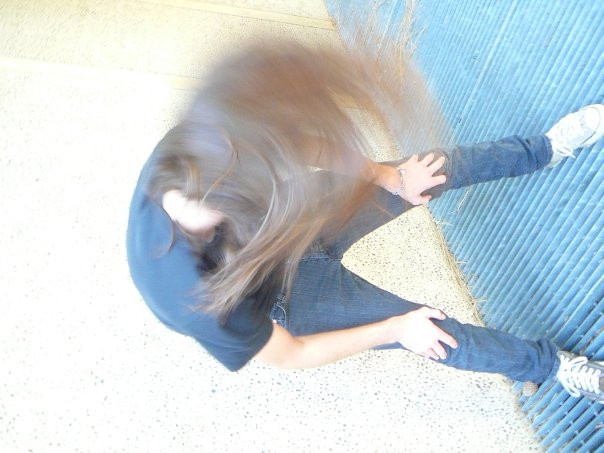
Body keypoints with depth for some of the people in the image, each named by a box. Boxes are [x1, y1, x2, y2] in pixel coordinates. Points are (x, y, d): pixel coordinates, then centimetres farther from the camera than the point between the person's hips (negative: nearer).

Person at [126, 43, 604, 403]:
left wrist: (390, 177, -7)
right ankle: (548, 364, 29)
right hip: (289, 297, -4)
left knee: (435, 167, 3)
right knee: (436, 333, 0)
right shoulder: (203, 305, -42)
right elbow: (289, 356, -21)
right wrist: (395, 329, -14)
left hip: (292, 228, 5)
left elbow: (310, 154, -11)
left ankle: (545, 148, 29)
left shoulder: (192, 150, -31)